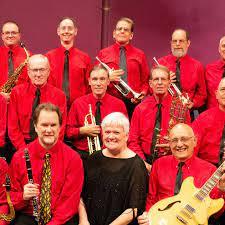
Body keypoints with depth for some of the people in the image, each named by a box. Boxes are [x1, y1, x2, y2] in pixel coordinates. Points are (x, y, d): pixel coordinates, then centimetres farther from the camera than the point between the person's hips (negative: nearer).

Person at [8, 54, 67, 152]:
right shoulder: (16, 92, 4)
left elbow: (60, 128, 1)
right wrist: (24, 150, -11)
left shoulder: (59, 95, 3)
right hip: (23, 144, 0)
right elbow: (13, 127, 2)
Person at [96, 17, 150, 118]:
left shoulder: (140, 54, 13)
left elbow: (146, 80, 16)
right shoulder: (103, 54, 10)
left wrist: (143, 93, -3)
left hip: (133, 102, 1)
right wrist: (107, 78, -8)